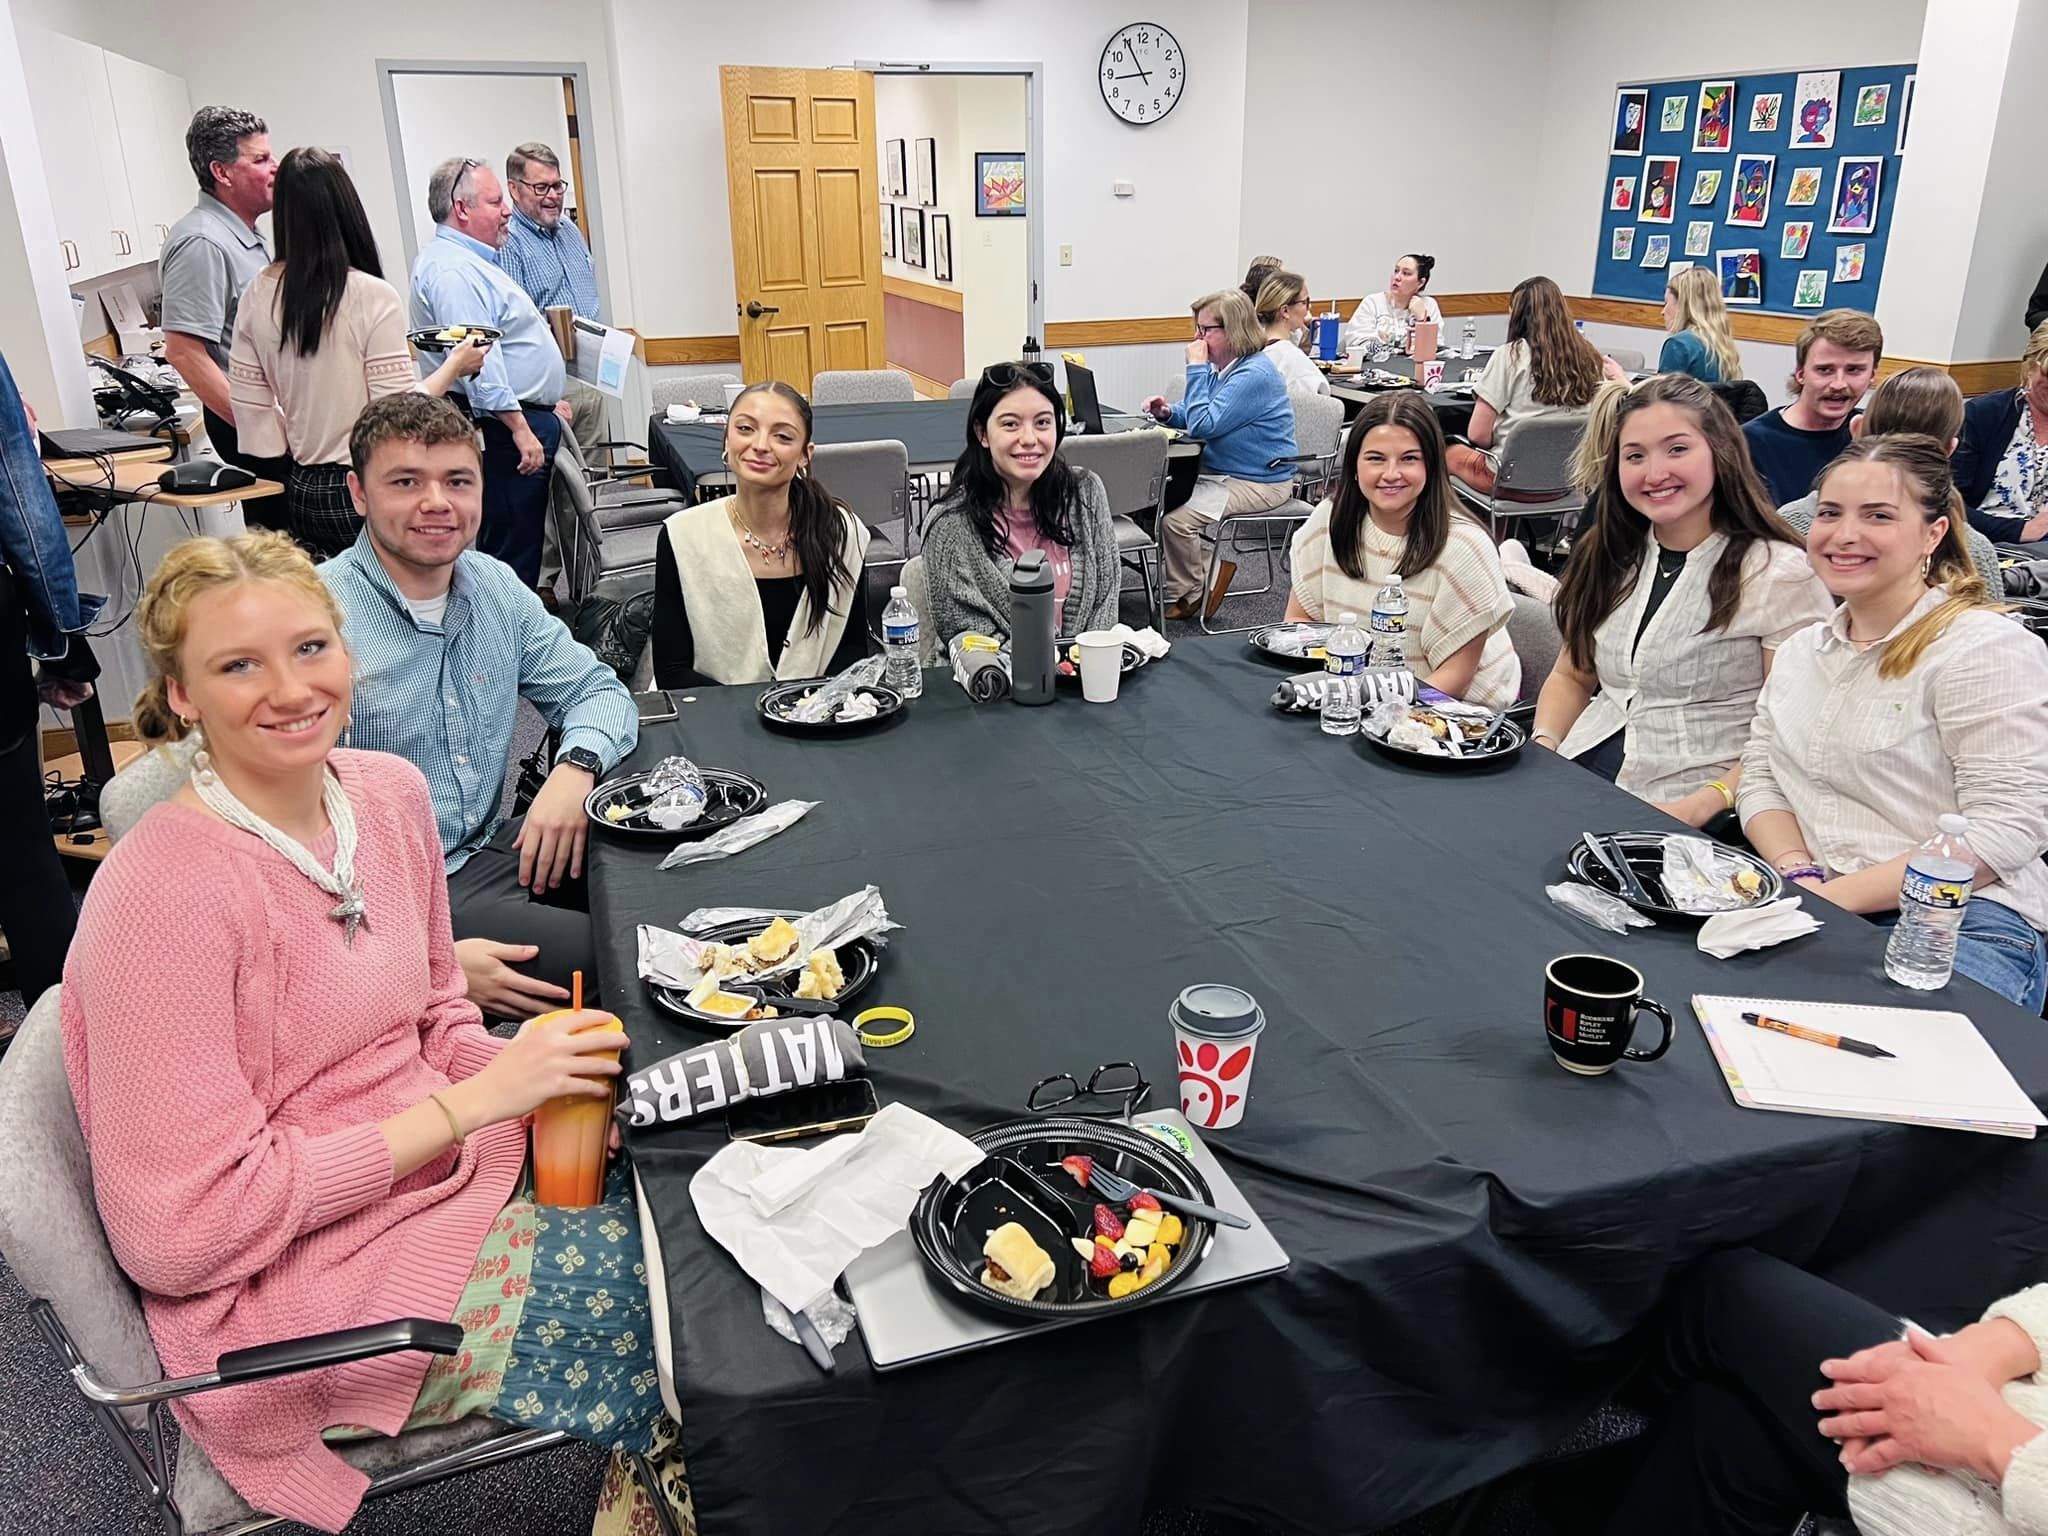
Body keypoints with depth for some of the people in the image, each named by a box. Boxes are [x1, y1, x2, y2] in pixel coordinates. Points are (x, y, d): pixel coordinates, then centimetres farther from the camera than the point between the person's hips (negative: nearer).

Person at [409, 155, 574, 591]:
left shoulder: (472, 261, 19)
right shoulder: (451, 269, -16)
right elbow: (477, 356, -25)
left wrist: (548, 402, 27)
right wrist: (521, 428, -27)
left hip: (528, 419, 11)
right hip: (505, 427, -11)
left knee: (525, 536, 15)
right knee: (512, 544, -7)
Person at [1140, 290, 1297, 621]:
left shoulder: (1254, 375, -22)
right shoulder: (1221, 366, 11)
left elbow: (1204, 425, -27)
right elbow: (1196, 417, 22)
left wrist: (1196, 368, -20)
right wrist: (1168, 412, -1)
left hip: (1258, 482, -11)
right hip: (1222, 472, 11)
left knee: (1176, 520, -23)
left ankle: (1185, 597, -1)